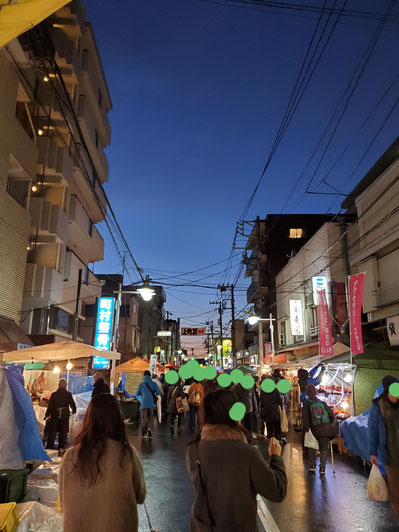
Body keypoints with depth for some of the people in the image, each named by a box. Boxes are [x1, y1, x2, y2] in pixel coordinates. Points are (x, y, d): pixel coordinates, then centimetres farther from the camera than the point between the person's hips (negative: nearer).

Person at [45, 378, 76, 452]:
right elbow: (72, 404, 2)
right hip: (65, 416, 0)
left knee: (52, 432, 10)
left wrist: (47, 415, 7)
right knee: (63, 432, 9)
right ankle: (61, 447, 10)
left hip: (54, 415, 0)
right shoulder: (68, 394, -5)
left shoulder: (53, 394, -4)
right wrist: (74, 411, 22)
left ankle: (49, 447, 9)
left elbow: (50, 406, -2)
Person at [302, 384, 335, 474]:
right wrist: (329, 424, 19)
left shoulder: (306, 403, -3)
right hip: (326, 429, 1)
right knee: (324, 449, 11)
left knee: (312, 448, 19)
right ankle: (322, 468, 5)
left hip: (315, 430, -1)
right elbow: (331, 414, 5)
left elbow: (305, 417, -12)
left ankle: (312, 465, 15)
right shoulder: (322, 402, 5)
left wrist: (305, 429, -7)